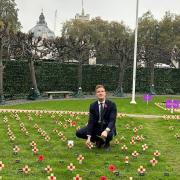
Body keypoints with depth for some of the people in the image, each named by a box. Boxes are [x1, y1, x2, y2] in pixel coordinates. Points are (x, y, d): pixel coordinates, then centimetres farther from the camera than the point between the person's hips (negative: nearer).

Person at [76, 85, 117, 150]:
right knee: (79, 133, -14)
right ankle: (99, 141, 7)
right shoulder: (93, 106, -4)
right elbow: (91, 121, -10)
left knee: (109, 135, -40)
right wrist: (89, 137, -21)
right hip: (96, 127, 4)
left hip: (107, 127, -3)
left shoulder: (112, 105, -12)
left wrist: (106, 130, -42)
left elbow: (112, 120, -22)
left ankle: (106, 142, 1)